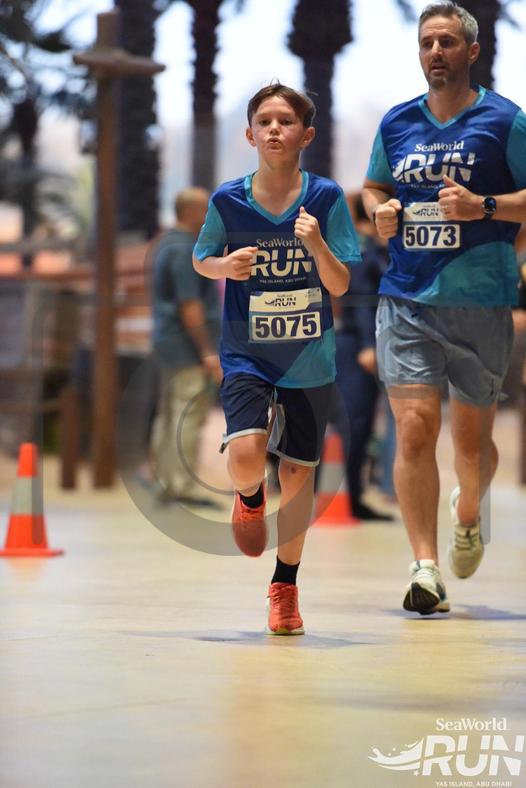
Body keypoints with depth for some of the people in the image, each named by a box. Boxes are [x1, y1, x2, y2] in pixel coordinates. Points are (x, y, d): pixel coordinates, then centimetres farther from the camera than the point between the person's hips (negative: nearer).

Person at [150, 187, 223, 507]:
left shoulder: (167, 244, 16)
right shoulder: (185, 250, -16)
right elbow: (189, 305, -21)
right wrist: (208, 351, -21)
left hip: (170, 345, 10)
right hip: (188, 347, -10)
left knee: (170, 414, 12)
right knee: (190, 415, -8)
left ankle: (166, 482, 16)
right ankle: (184, 485, -8)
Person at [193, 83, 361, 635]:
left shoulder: (325, 198, -8)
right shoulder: (228, 201, -6)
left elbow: (340, 285, -8)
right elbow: (201, 261, 12)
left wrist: (315, 243, -26)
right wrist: (227, 265, -10)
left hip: (310, 357, 1)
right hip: (247, 354, 0)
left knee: (297, 471, 8)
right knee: (245, 456, -22)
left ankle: (285, 587, 27)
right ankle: (250, 497, 17)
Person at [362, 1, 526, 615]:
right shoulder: (396, 123, 11)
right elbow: (373, 186, 26)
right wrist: (380, 210, 3)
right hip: (406, 299, 2)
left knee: (471, 437, 8)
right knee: (414, 429, -11)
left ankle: (468, 514, 42)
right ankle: (424, 567, -9)